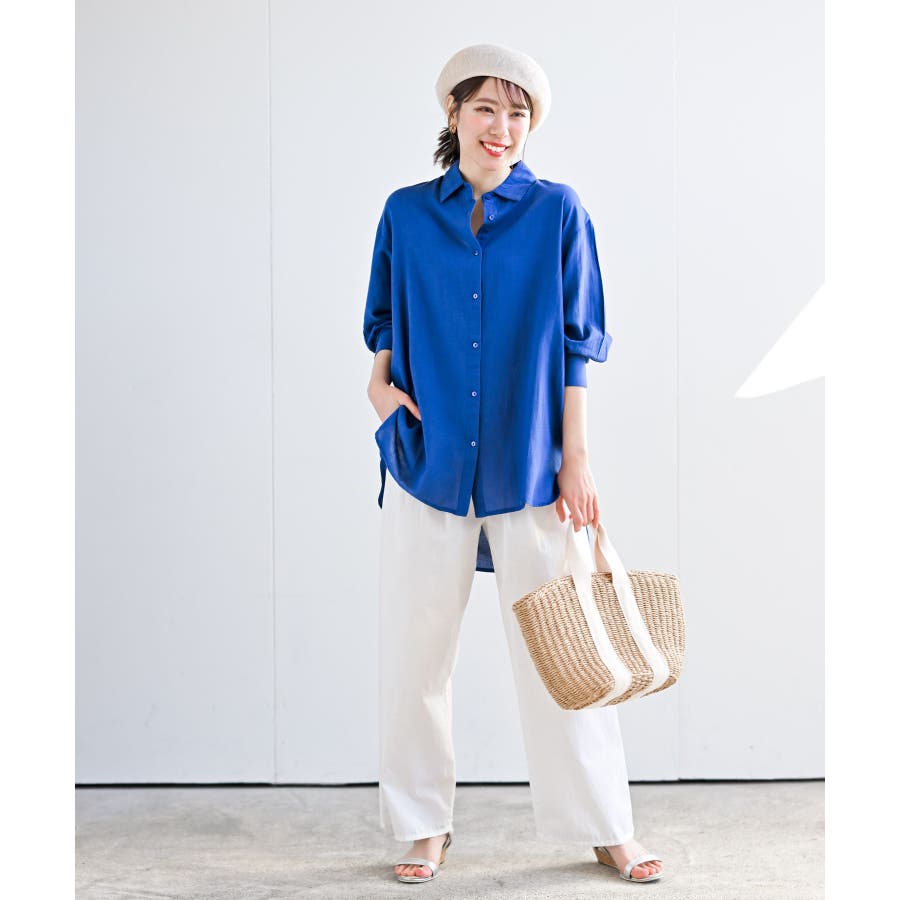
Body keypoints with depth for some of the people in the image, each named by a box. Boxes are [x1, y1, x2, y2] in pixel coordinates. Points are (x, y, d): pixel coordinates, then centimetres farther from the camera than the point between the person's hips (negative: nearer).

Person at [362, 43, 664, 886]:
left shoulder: (557, 212, 0)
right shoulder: (406, 213, 6)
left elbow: (575, 349, 0)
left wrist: (577, 459, -4)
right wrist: (381, 380, -5)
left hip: (528, 464, -2)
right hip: (427, 460, 2)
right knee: (415, 649, 7)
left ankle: (605, 827, 18)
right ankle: (424, 824, 23)